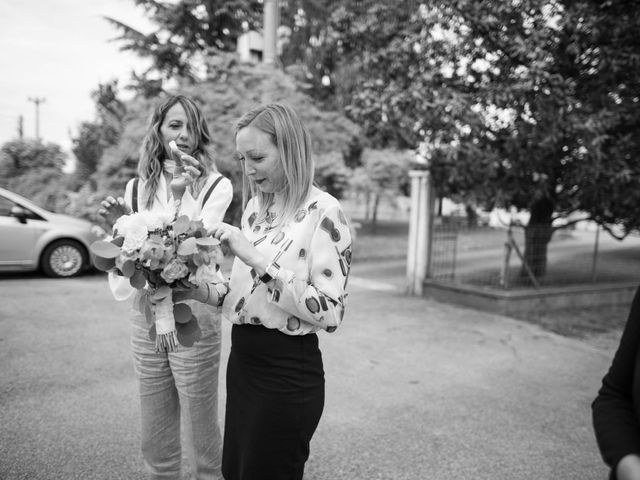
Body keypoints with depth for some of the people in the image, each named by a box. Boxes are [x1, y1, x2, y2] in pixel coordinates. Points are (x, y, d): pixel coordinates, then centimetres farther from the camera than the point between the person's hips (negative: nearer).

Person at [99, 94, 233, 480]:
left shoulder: (217, 186, -5)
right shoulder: (137, 188, 9)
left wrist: (180, 198, -20)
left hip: (193, 314, -4)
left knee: (202, 436, 6)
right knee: (156, 441, 17)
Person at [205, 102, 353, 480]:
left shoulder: (323, 212, -16)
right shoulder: (255, 207, 7)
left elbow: (330, 311, -22)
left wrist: (257, 258, -25)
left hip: (288, 372, -7)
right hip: (242, 361, 7)